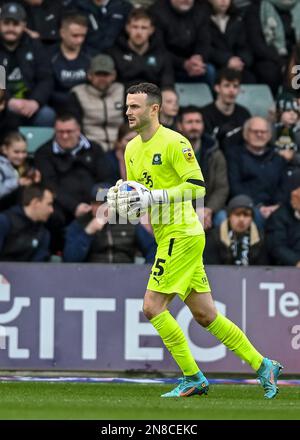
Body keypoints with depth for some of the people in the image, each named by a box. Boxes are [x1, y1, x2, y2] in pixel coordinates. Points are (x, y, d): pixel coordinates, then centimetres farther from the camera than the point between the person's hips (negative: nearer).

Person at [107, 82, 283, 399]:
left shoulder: (173, 142, -13)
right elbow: (137, 194, 22)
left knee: (153, 306, -12)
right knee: (205, 315, 9)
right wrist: (119, 198, -1)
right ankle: (263, 366, 16)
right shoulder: (132, 149, 13)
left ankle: (193, 378, -4)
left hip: (182, 234, -9)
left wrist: (152, 197, -24)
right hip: (167, 237, 9)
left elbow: (197, 186, -19)